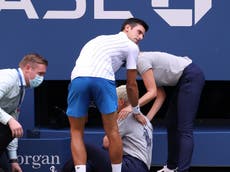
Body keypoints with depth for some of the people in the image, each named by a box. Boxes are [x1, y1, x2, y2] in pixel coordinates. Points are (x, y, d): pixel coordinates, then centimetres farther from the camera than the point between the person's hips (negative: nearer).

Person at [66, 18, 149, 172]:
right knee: (112, 132, 9)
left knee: (77, 132, 12)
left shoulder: (102, 39, 39)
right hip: (103, 78, -4)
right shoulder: (132, 47, 21)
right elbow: (131, 85, 22)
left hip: (78, 77, 4)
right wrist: (136, 111, 38)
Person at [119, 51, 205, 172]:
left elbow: (152, 92, -18)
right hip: (183, 80, 10)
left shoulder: (142, 60, -14)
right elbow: (161, 95, 8)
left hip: (192, 76, -10)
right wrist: (147, 119, 1)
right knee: (171, 123, 15)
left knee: (184, 128, -17)